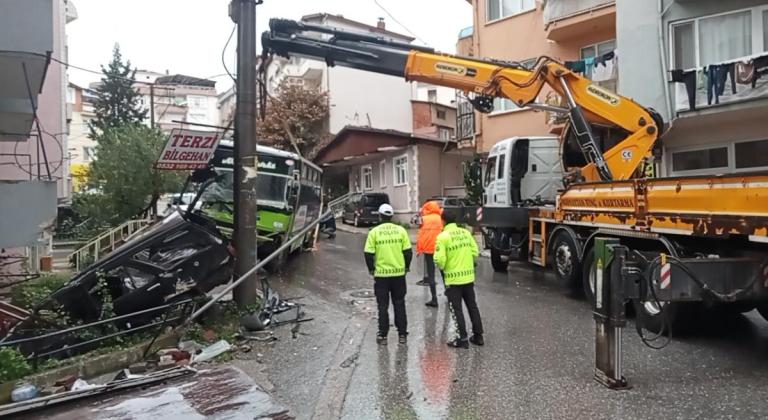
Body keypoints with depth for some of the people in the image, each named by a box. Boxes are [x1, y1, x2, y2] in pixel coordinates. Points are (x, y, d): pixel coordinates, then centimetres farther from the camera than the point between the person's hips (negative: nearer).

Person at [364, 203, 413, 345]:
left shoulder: (374, 232, -6)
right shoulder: (401, 230, -2)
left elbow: (369, 253, -7)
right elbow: (408, 251, -1)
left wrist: (371, 269, 8)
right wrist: (406, 266, 14)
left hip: (381, 274, -2)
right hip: (399, 273, 2)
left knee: (383, 306, 9)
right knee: (399, 305, 13)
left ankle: (383, 335, 14)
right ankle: (402, 334, 18)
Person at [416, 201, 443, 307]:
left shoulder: (424, 219, -3)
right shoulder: (442, 218, 2)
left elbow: (421, 235, -6)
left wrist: (419, 249, 2)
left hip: (429, 249, -2)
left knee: (431, 274, 5)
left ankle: (434, 299, 1)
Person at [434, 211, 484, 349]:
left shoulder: (443, 236, -14)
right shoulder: (466, 232, 2)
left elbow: (440, 259, -16)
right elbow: (475, 252, 3)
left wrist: (441, 267, 5)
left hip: (453, 278, -5)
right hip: (469, 276, 5)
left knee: (456, 309, 5)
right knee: (472, 306, 16)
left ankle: (462, 339, 8)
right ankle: (478, 336, 24)